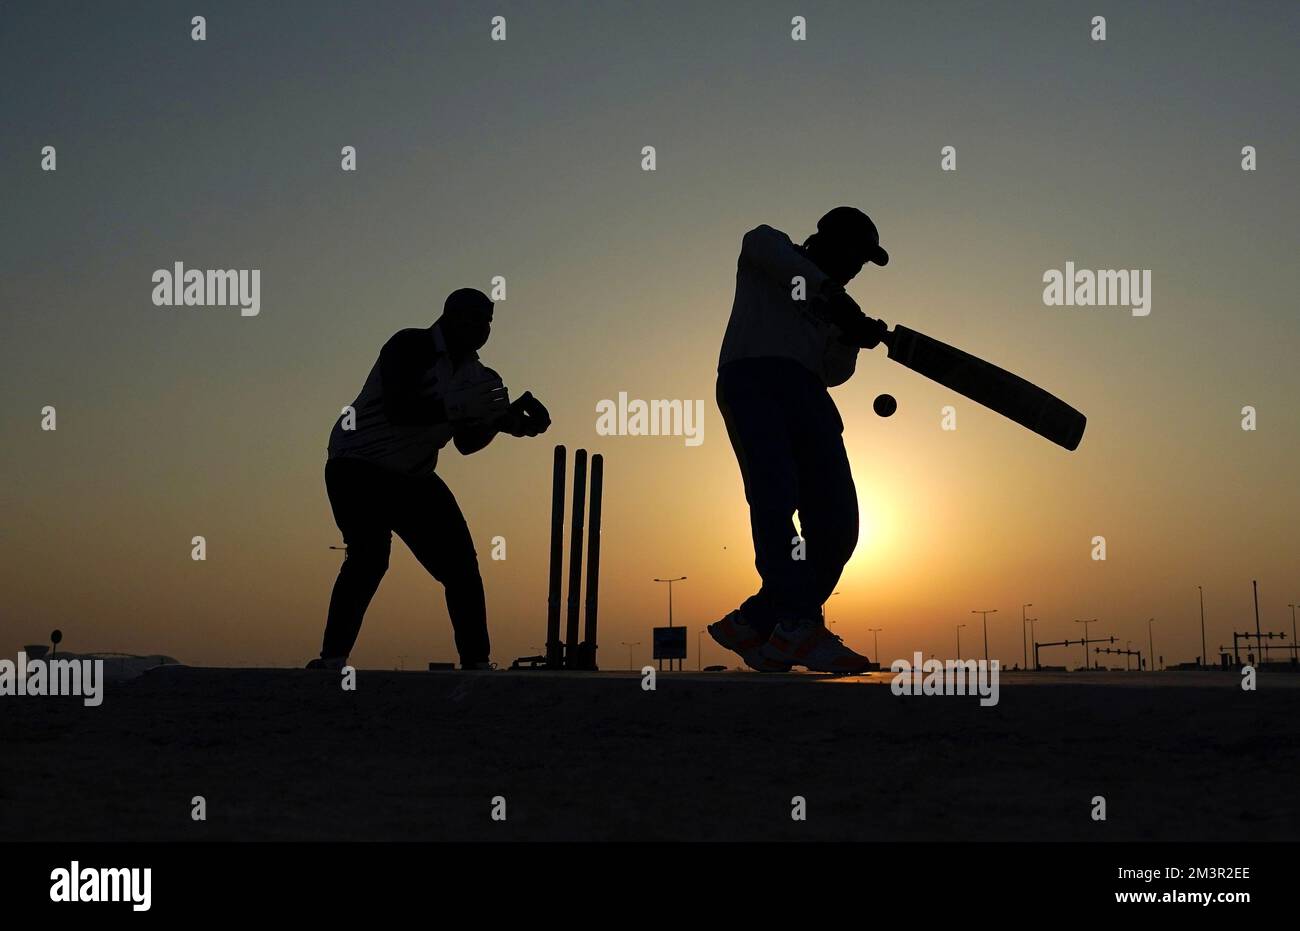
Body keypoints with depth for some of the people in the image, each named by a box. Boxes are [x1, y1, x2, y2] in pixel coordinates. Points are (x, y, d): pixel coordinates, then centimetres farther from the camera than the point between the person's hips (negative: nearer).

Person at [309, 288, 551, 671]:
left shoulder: (472, 374, 6)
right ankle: (332, 659, -24)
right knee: (369, 555, -26)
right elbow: (396, 409, -31)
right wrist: (460, 407, -37)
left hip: (413, 477, 7)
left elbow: (466, 443, 11)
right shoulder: (411, 347, -16)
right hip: (358, 467, -7)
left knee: (461, 564, 1)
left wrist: (498, 418, -6)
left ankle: (477, 664, 8)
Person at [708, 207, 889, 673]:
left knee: (836, 528, -8)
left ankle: (751, 625, -1)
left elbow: (832, 372, 21)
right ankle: (798, 626, -38)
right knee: (775, 495, -27)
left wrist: (853, 339, 1)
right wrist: (826, 287, -19)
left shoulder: (831, 305, 33)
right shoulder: (770, 248, 18)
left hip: (807, 395, 7)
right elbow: (762, 245, -8)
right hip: (752, 377, -6)